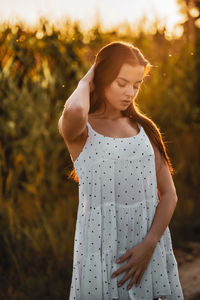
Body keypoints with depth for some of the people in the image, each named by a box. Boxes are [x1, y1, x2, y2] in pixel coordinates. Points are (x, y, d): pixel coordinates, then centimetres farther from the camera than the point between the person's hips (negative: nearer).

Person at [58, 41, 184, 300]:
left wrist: (150, 244, -11)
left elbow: (169, 194, 4)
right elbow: (74, 110, -30)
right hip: (102, 246, -4)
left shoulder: (143, 128, 10)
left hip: (150, 245, 4)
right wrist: (86, 81, -7)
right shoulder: (79, 131, -3)